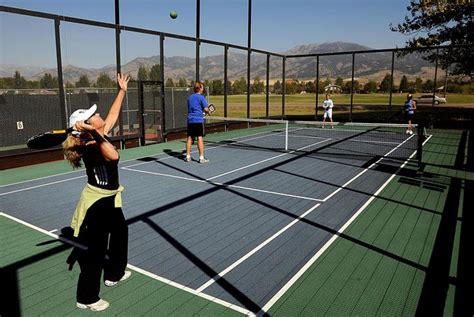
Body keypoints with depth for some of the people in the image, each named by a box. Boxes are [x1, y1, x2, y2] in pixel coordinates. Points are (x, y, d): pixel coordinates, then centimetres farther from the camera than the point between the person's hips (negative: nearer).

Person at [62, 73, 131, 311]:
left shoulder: (101, 135, -1)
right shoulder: (91, 147, -26)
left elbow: (113, 113, 12)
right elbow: (114, 156, -47)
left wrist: (122, 90, 17)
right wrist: (95, 135, -46)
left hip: (109, 199, 10)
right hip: (96, 203, -10)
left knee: (120, 233, 26)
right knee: (95, 251, 1)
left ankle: (114, 274, 46)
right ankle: (87, 298, 18)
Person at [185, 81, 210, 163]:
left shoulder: (190, 97, 14)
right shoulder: (201, 97, -6)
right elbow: (205, 109, -11)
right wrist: (208, 111, 11)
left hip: (190, 120, 6)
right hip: (198, 120, -6)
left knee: (189, 138, 10)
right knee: (200, 138, -4)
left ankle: (188, 157, 15)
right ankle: (201, 158, -3)